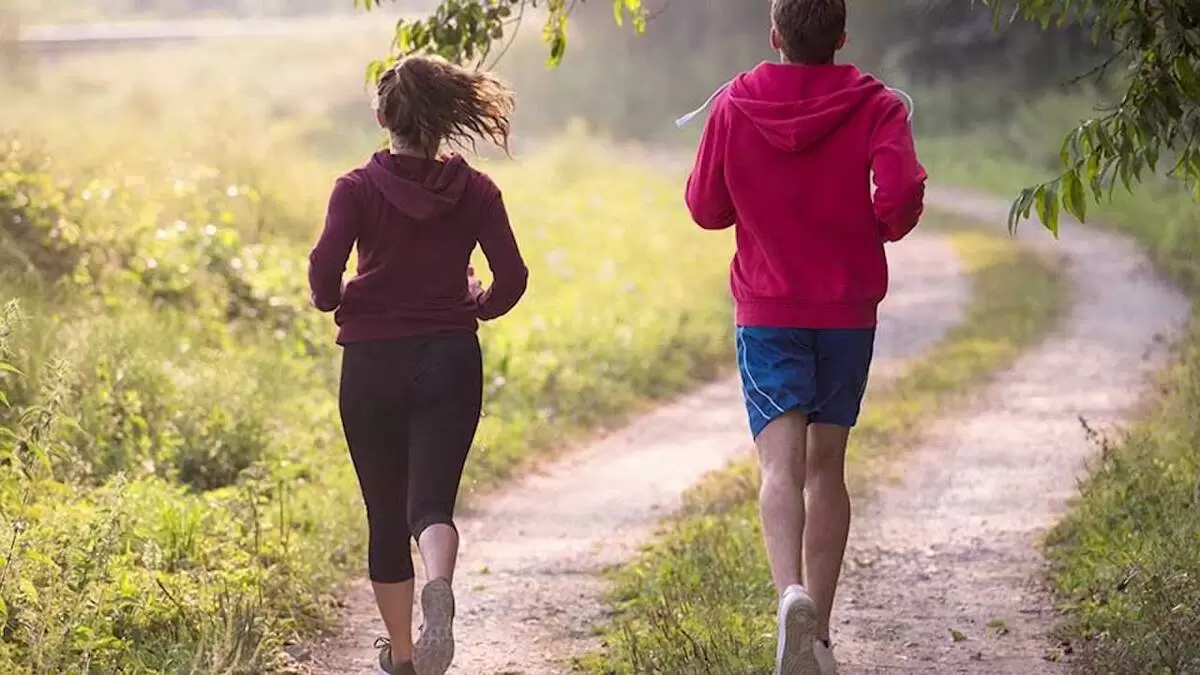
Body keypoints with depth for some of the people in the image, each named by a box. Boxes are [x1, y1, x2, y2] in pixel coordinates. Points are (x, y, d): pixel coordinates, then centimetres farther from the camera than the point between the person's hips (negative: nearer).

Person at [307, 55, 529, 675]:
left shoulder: (358, 188, -4)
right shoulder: (474, 191, 1)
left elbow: (324, 269, -13)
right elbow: (511, 278, -3)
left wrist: (332, 302, 8)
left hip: (372, 363, 0)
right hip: (450, 361, 1)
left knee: (386, 513, 12)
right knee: (431, 501, -4)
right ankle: (439, 585, -38)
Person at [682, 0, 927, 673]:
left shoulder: (734, 106, -1)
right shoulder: (877, 106, -4)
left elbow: (706, 208, 5)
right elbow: (900, 196, -17)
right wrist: (885, 226, 5)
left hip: (767, 309, -1)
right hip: (850, 308, 1)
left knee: (781, 463, -10)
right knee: (827, 464, 13)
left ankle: (793, 593, -37)